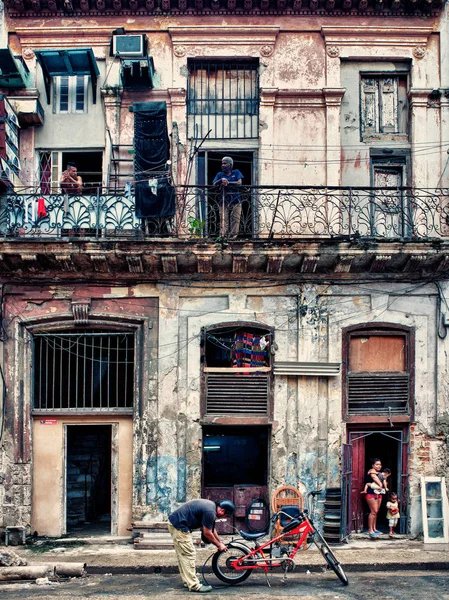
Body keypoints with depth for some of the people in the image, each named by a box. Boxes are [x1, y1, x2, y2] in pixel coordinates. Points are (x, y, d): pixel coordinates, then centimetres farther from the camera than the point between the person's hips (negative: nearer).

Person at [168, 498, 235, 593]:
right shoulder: (210, 512, -20)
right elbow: (207, 533, -11)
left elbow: (211, 529, 24)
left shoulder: (211, 506, 12)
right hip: (179, 526, -11)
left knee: (183, 555, 17)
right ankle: (194, 585, -4)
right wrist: (219, 545, 2)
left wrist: (220, 542, 27)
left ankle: (188, 581, 26)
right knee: (189, 554, -7)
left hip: (174, 522, 11)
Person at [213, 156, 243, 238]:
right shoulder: (219, 174, 16)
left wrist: (228, 182, -15)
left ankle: (233, 236, -6)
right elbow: (214, 184, 0)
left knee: (235, 220, -7)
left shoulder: (236, 173, 12)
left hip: (235, 201, -1)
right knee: (223, 220, -7)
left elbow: (239, 183, -4)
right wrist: (221, 180, -20)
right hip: (224, 202, 1)